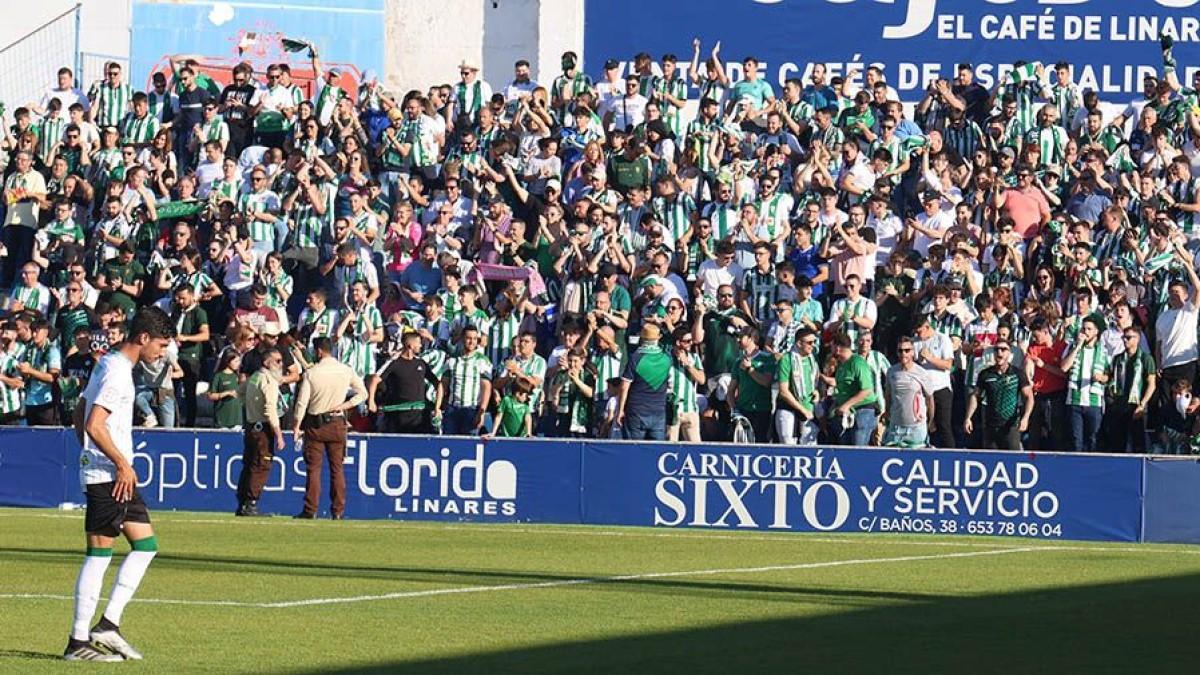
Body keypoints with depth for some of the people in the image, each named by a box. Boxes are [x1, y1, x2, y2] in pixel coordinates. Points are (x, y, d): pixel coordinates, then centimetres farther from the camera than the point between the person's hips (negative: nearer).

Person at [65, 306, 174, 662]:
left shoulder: (109, 364, 16)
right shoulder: (118, 372, -16)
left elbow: (80, 418, 22)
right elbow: (94, 425, -24)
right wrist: (122, 464, -19)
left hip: (118, 475, 10)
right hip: (108, 475, -10)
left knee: (145, 545, 9)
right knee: (99, 553, -6)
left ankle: (108, 624, 7)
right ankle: (78, 641, -3)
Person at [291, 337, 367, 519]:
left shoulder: (311, 373, -9)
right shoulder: (346, 371, -2)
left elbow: (302, 401, -8)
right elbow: (363, 393, 2)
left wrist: (297, 425, 0)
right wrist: (345, 405, -1)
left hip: (315, 424, -2)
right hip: (337, 424, 2)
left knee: (313, 468, 3)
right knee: (337, 468, 7)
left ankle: (311, 509, 0)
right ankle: (338, 510, 6)